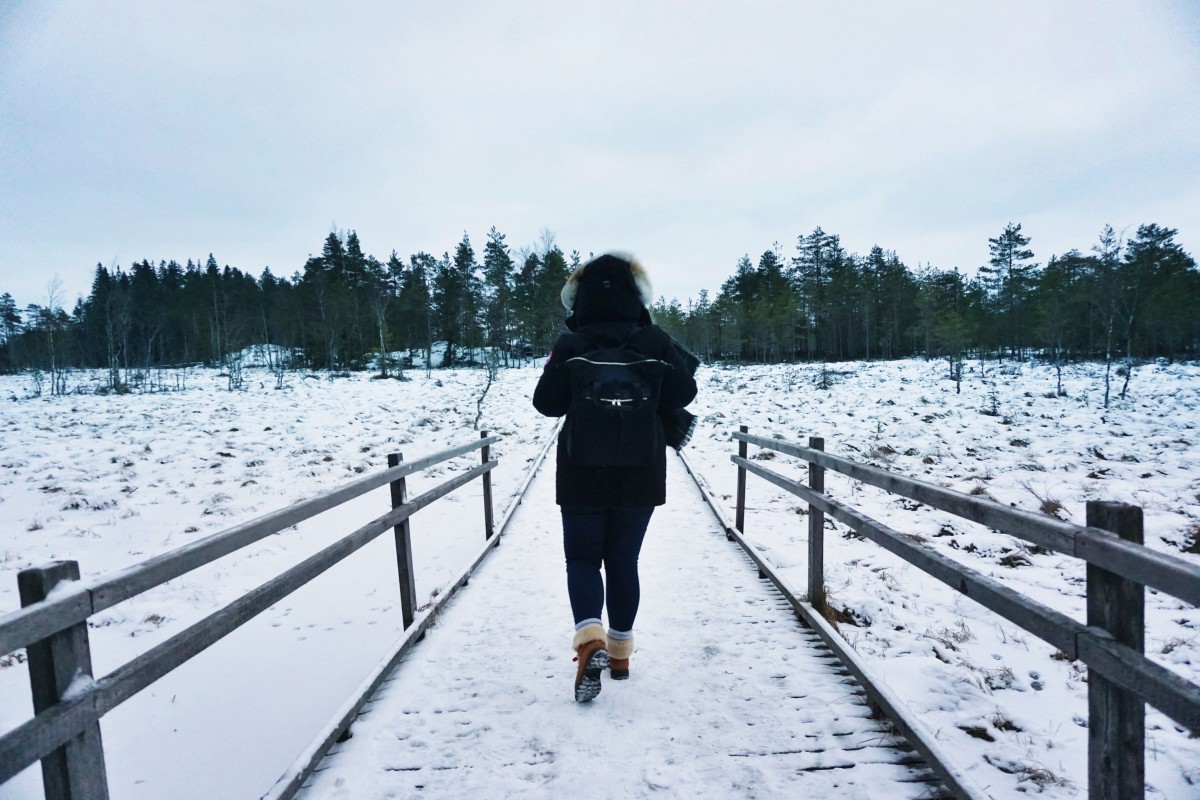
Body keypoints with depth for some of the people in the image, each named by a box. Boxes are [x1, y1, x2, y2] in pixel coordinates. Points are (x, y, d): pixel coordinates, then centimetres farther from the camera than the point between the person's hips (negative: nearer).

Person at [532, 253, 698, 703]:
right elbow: (682, 391, -9)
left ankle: (590, 639, -11)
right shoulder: (654, 340, -4)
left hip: (583, 475, -1)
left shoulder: (570, 344, -8)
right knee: (623, 560, 15)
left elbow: (546, 402, -7)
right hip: (640, 475, 2)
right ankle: (619, 650, 23)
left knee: (583, 558, 10)